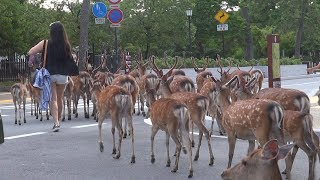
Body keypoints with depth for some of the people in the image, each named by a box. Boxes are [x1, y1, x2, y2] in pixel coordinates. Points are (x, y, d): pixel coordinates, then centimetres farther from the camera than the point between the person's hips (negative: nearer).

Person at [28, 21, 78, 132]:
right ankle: (59, 120, 31)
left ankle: (56, 122, -14)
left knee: (53, 99, -1)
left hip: (50, 74, -2)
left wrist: (41, 50, 10)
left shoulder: (45, 43, -8)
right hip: (63, 75, 2)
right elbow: (70, 59, 8)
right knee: (60, 98, 18)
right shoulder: (66, 45, -3)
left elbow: (30, 52, -4)